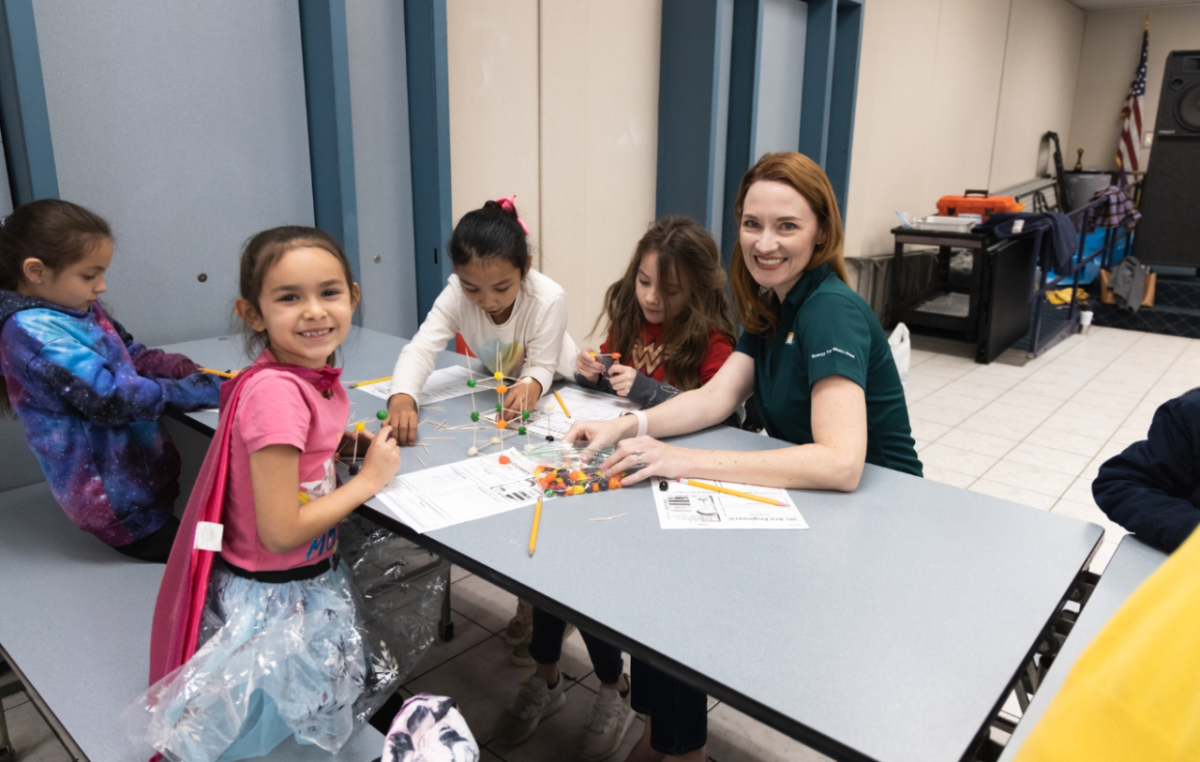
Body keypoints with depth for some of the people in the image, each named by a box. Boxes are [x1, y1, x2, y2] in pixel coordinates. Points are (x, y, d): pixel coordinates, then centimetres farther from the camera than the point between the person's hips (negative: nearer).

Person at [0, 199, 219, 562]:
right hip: (114, 497, -8)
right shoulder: (33, 332, -22)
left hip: (145, 469, 8)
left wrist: (181, 367, -5)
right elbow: (109, 399, -25)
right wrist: (207, 390, -21)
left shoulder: (80, 307, 4)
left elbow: (131, 354, 17)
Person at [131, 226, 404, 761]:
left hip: (313, 580, 9)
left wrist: (356, 442, -4)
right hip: (270, 602, -9)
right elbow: (280, 531, -28)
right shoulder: (274, 391, -30)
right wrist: (368, 479, -18)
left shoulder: (317, 373, -4)